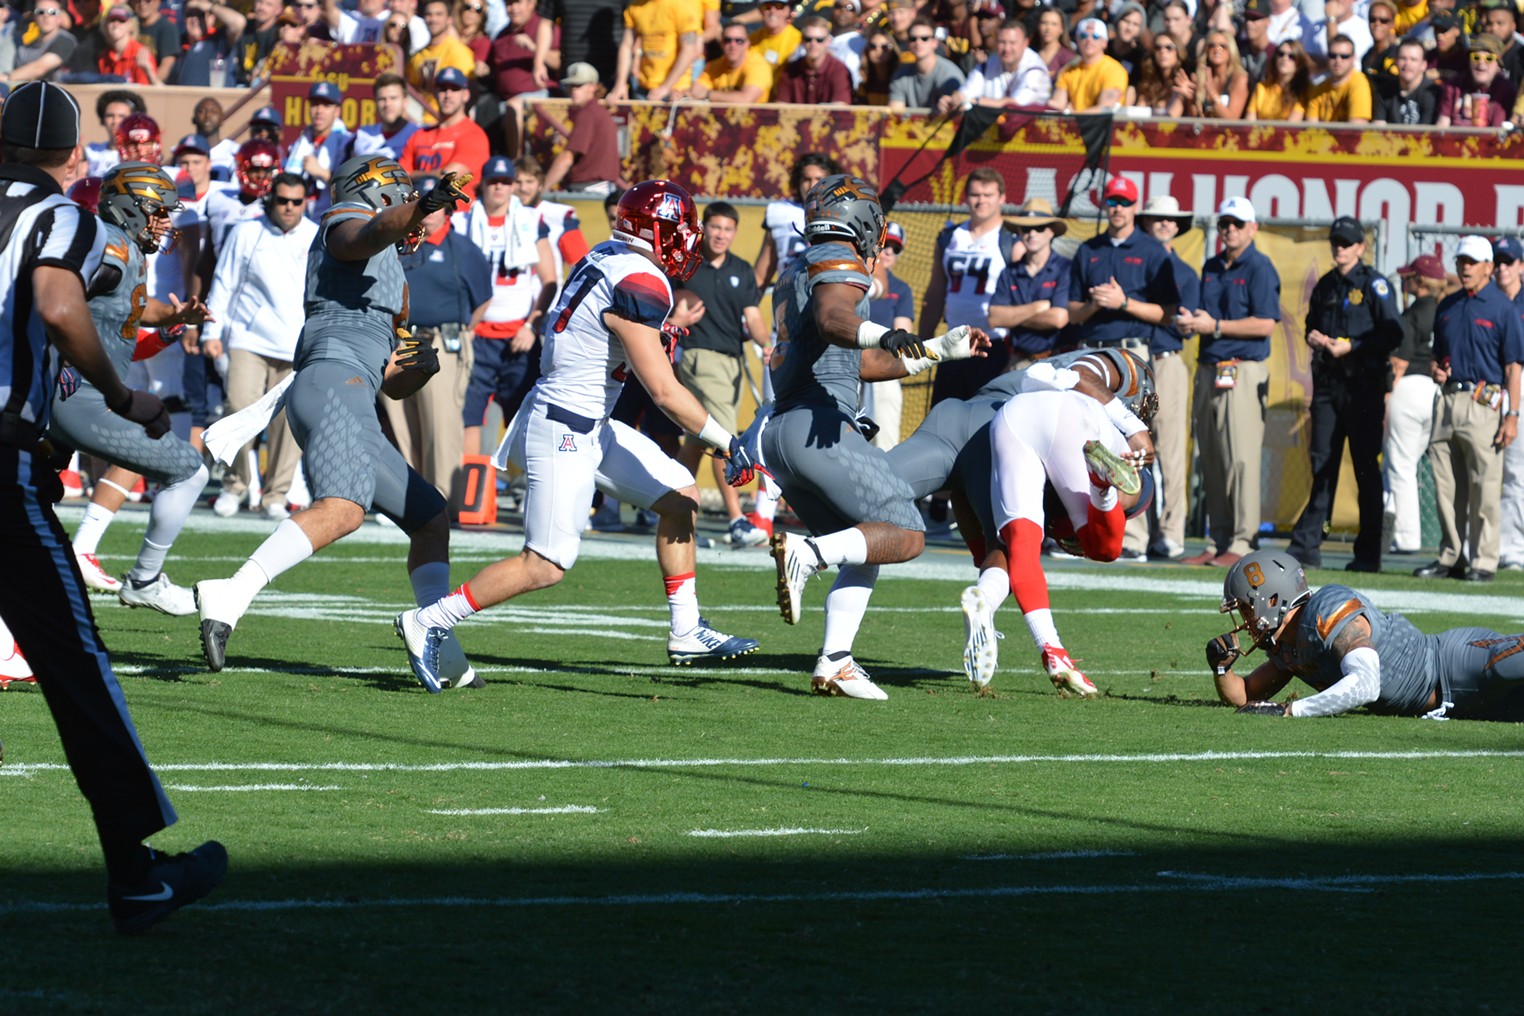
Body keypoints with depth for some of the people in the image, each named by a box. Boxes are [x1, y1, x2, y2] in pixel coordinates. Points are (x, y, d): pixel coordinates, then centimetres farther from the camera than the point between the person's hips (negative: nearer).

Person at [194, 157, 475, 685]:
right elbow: (376, 229, -19)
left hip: (354, 410, 10)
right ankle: (231, 597, -43)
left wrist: (420, 368, 15)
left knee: (431, 518, 16)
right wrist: (422, 207, -39)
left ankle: (443, 659, 12)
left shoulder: (384, 272, 35)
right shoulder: (349, 224, 10)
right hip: (333, 384, -10)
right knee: (343, 509, -31)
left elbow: (394, 385, 37)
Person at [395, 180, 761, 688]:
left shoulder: (607, 258, 5)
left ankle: (687, 631, 16)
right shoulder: (638, 284, -22)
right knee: (546, 565, -7)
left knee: (680, 497, 12)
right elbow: (664, 390, -21)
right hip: (563, 433, -10)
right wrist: (727, 445, -14)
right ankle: (428, 622, 1)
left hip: (590, 425, 10)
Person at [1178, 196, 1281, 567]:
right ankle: (1218, 542, 13)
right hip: (1208, 370, 8)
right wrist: (1188, 324, 3)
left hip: (1242, 372, -8)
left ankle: (1241, 544, -10)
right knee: (1211, 462, 8)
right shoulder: (1211, 268, 18)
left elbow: (1265, 324, -13)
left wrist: (1215, 326, -15)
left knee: (1240, 459, -10)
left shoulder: (1260, 269, -5)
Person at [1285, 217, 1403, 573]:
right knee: (1322, 464, 4)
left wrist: (1350, 346, -15)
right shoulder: (1326, 286, 15)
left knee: (1366, 467, -2)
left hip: (1363, 385, -6)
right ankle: (1306, 546, 4)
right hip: (1328, 382, 6)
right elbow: (1312, 325, 25)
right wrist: (1314, 337, 2)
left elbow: (1393, 333, -11)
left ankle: (1368, 553, 1)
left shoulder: (1373, 284, -4)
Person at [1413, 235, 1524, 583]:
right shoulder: (1448, 306, 15)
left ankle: (1483, 561, -1)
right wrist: (1436, 369, 3)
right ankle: (1451, 556, 16)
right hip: (1447, 398, 6)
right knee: (1445, 486, 8)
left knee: (1484, 488, -5)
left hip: (1483, 403, -6)